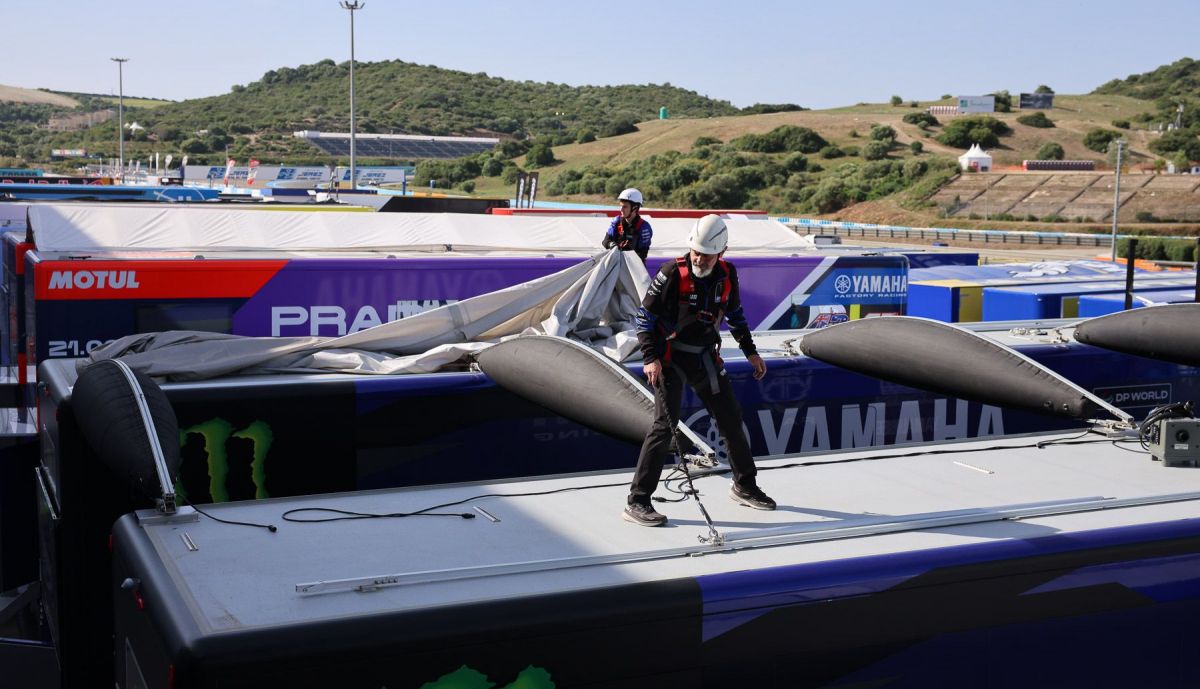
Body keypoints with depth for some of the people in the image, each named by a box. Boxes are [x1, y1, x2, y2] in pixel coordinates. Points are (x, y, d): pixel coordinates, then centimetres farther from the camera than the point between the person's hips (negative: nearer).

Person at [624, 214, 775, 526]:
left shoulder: (727, 274, 1)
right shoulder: (673, 273, -15)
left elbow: (735, 313, 17)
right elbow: (645, 315, -11)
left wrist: (750, 351, 18)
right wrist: (650, 357, -20)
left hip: (706, 357, 6)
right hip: (671, 357, -6)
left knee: (732, 418, 12)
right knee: (666, 424, -15)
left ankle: (745, 486, 33)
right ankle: (637, 501, -10)